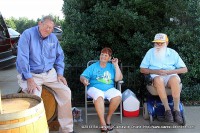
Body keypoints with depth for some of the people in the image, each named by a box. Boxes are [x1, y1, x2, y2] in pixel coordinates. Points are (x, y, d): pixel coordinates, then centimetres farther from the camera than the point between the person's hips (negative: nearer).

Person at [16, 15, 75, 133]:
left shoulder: (53, 38, 5)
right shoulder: (28, 34, -12)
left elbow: (59, 56, 14)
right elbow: (22, 58, -19)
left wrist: (60, 73, 1)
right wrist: (29, 79, -24)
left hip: (50, 73, 5)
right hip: (31, 74, -5)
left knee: (66, 92, -10)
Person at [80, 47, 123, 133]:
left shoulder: (111, 67, 15)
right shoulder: (93, 66, 12)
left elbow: (118, 79, 2)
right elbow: (82, 76, 4)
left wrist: (116, 65, -2)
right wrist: (84, 80, -20)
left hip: (109, 89, 2)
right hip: (95, 88, -2)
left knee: (118, 96, -30)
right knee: (99, 96, -37)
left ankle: (108, 118, -10)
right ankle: (103, 124, -32)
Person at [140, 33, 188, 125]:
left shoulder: (172, 53, 9)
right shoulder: (150, 52, 9)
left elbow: (184, 69, 6)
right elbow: (142, 69, 7)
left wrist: (171, 71, -12)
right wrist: (155, 71, -10)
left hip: (171, 76, 1)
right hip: (156, 77, 0)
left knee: (175, 79, -37)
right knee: (158, 79, -38)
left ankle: (176, 109, -28)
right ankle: (167, 109, -31)